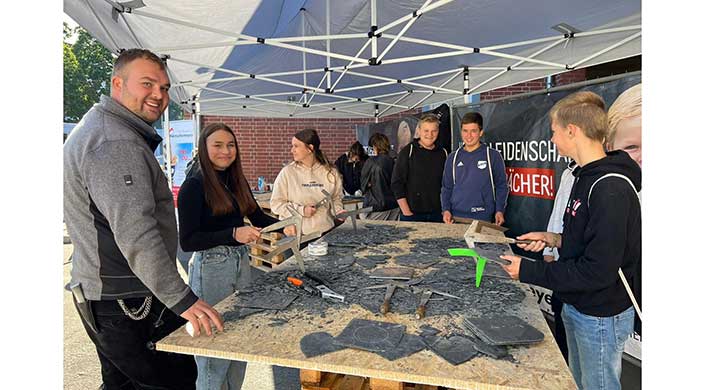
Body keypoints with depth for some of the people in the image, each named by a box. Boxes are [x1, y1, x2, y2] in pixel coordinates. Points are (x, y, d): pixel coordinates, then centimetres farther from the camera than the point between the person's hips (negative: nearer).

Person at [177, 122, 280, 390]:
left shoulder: (237, 181, 8)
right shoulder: (194, 186, -12)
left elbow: (258, 217, 14)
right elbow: (187, 241, -16)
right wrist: (233, 234, -25)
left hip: (241, 263, 7)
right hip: (210, 268, -7)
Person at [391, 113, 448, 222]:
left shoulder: (443, 153, 10)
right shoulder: (407, 152, -2)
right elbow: (397, 184, -6)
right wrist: (407, 212, -10)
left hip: (437, 215, 3)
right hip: (412, 215, -3)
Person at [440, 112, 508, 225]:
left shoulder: (493, 156, 1)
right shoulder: (453, 158, 9)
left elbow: (501, 186, 2)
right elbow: (446, 187, 11)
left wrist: (499, 211, -8)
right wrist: (446, 209, -2)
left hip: (483, 219, -2)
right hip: (456, 217, 2)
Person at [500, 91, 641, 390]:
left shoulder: (611, 189, -26)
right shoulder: (586, 176, 5)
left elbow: (597, 272, -28)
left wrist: (528, 271, -22)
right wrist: (557, 240, 0)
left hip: (601, 316, -9)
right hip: (576, 306, 9)